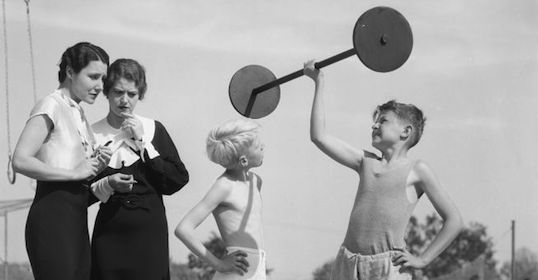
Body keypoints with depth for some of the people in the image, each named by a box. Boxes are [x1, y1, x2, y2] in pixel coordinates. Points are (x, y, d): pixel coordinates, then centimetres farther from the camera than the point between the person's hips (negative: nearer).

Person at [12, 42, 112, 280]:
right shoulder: (51, 106, -7)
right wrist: (74, 172, -16)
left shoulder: (78, 112, 18)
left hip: (76, 216, 9)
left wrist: (94, 165, 2)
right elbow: (20, 161, -20)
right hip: (52, 215, -9)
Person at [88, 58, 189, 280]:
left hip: (149, 230, 0)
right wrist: (107, 185, -13)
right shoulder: (93, 134, 3)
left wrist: (142, 144, -5)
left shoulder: (153, 130, 5)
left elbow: (177, 181, -2)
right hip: (110, 232, 0)